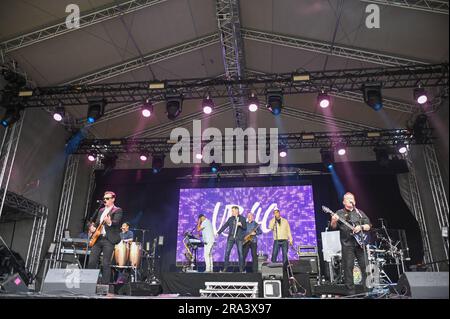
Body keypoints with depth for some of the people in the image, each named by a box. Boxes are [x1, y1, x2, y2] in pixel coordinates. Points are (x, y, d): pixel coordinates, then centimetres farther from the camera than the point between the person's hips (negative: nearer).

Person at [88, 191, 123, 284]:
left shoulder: (117, 210, -2)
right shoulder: (101, 211, 21)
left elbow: (116, 222, -19)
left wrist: (109, 222, -40)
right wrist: (92, 227, 4)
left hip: (109, 239, -6)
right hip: (97, 238, 7)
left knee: (106, 264, -6)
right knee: (91, 262, 4)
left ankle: (104, 285, 0)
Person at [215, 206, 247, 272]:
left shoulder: (242, 218, 3)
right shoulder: (230, 218, 10)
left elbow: (245, 228, 1)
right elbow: (224, 226, 12)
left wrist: (241, 225, -19)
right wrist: (218, 232, 7)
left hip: (239, 238, -2)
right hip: (231, 237, 3)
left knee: (240, 253, -3)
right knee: (227, 252, -1)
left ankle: (241, 268, 6)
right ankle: (225, 268, 7)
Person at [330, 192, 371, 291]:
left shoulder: (359, 212, 15)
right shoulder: (339, 213, 6)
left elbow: (368, 226, 12)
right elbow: (333, 227, -1)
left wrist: (361, 227, -8)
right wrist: (334, 221, -23)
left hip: (360, 242, 3)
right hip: (347, 244, -2)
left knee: (364, 265, 2)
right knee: (348, 266, -3)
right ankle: (350, 288, 5)